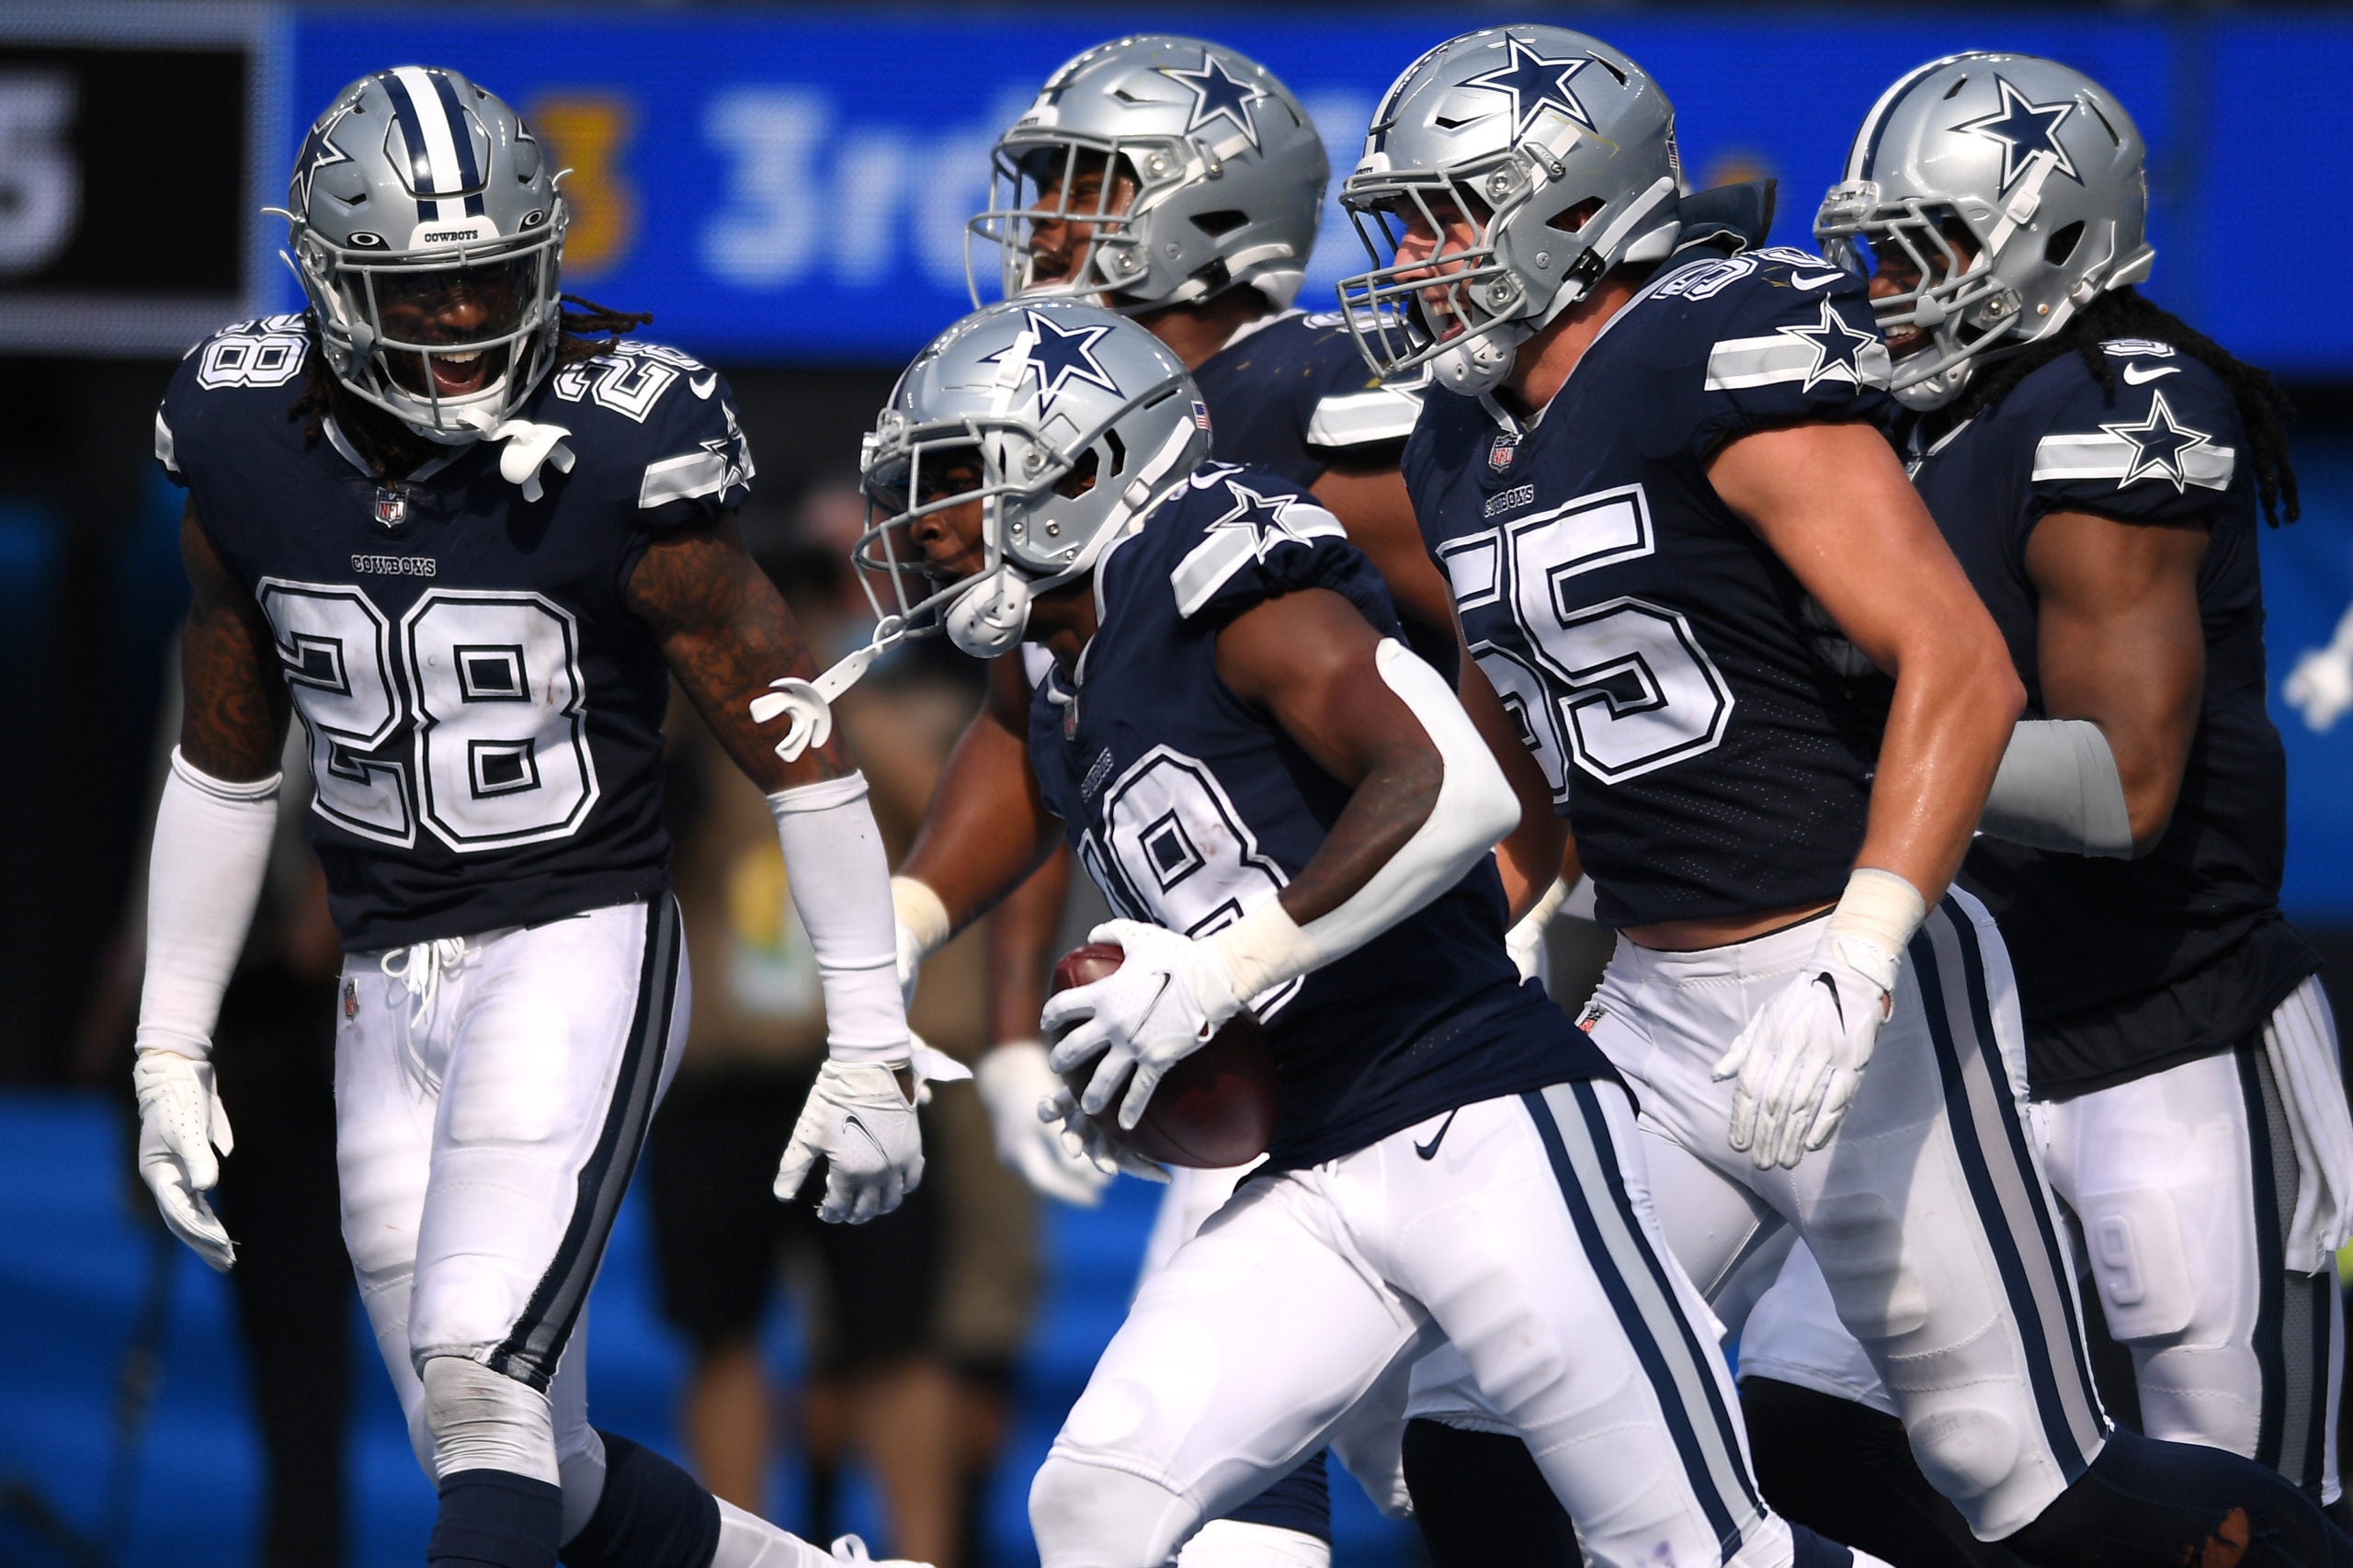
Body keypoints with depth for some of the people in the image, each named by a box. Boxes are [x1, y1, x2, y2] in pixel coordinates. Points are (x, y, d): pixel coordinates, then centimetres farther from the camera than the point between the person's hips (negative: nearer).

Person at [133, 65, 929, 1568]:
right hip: (387, 987, 5)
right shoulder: (251, 456, 0)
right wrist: (171, 1047, 14)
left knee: (484, 1382, -24)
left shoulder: (615, 462, -14)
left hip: (581, 953, -5)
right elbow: (225, 765, 14)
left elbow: (798, 753, -5)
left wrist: (872, 1044, -4)